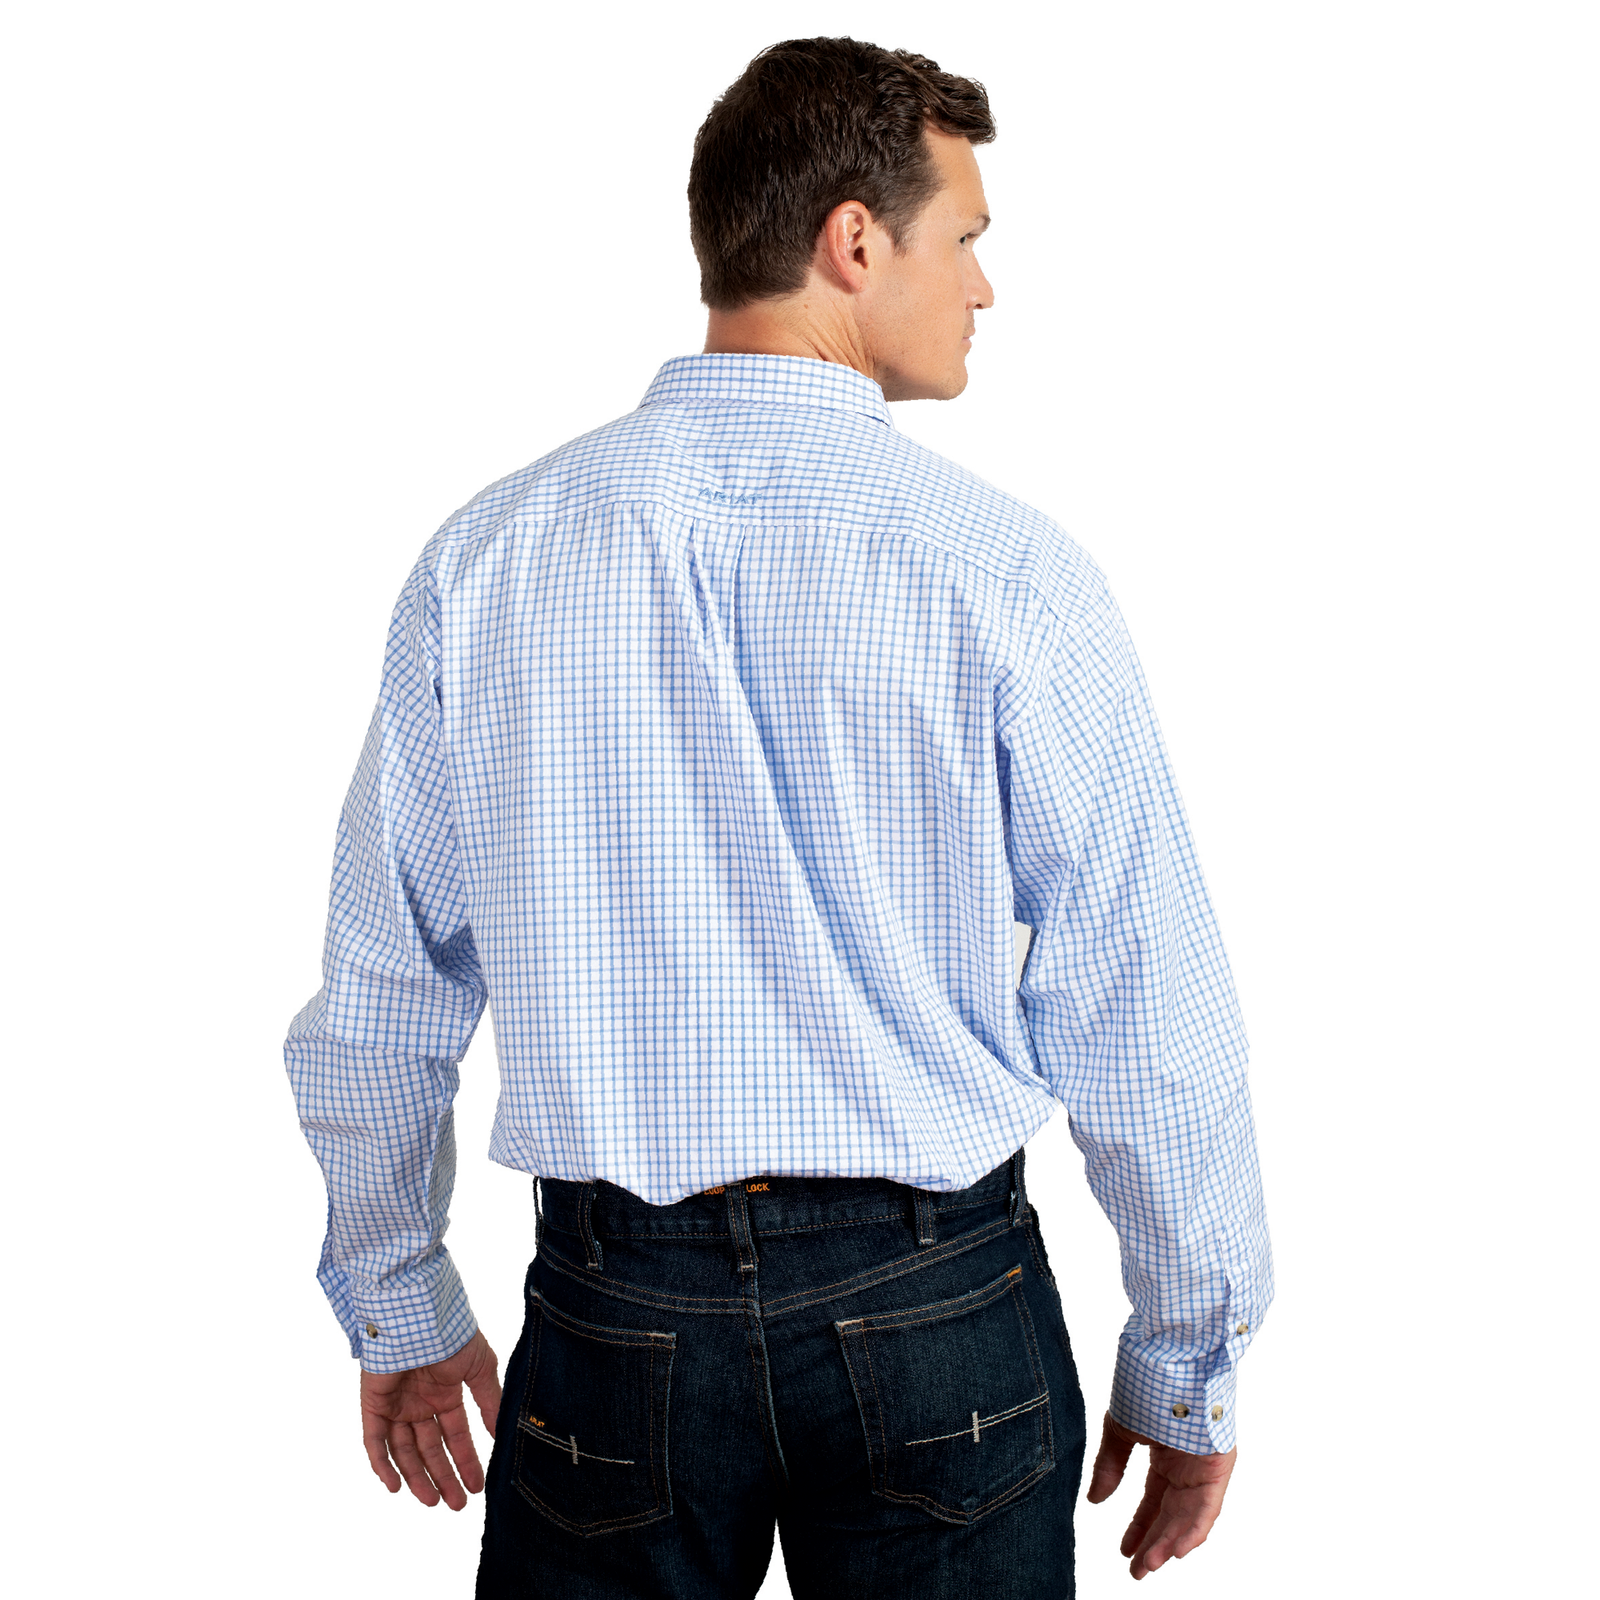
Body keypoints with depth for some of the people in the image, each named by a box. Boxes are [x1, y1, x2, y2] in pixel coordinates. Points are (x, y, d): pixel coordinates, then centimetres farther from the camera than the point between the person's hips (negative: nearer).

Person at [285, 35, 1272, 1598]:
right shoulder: (1004, 572, -11)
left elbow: (378, 997, 4)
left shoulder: (488, 558, -2)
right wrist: (1188, 1377, 6)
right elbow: (1149, 1021, -8)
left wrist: (399, 1309, 18)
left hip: (615, 1311, 2)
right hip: (937, 1306, -1)